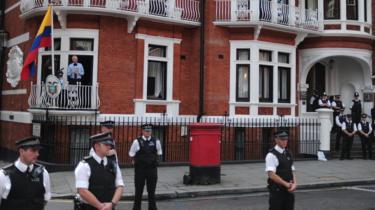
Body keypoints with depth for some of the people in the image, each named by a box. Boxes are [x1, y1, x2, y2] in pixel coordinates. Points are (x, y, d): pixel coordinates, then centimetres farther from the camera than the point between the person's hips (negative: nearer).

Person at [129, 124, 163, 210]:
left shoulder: (156, 141, -1)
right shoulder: (137, 141, -8)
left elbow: (159, 153, 14)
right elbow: (131, 154, 3)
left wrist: (153, 160, 10)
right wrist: (137, 161, 8)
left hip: (152, 169, 2)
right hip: (140, 169, -2)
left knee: (151, 191, 10)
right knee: (139, 191, 8)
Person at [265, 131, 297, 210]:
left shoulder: (288, 154, 12)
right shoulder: (271, 155, -13)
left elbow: (292, 171, 13)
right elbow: (271, 174, -20)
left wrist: (294, 183, -5)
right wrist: (286, 184, -18)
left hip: (288, 191, 7)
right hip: (277, 191, -7)